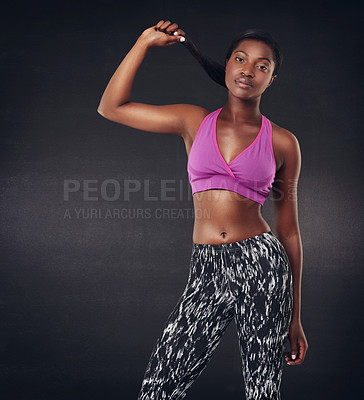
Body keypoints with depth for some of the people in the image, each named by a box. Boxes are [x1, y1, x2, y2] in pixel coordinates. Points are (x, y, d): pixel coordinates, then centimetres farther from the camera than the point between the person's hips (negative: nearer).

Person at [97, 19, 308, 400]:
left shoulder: (282, 142, 5)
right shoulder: (195, 122, 9)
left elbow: (289, 231, 7)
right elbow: (111, 107, 8)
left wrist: (295, 317, 7)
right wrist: (145, 42, 7)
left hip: (261, 266, -1)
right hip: (206, 271, 1)